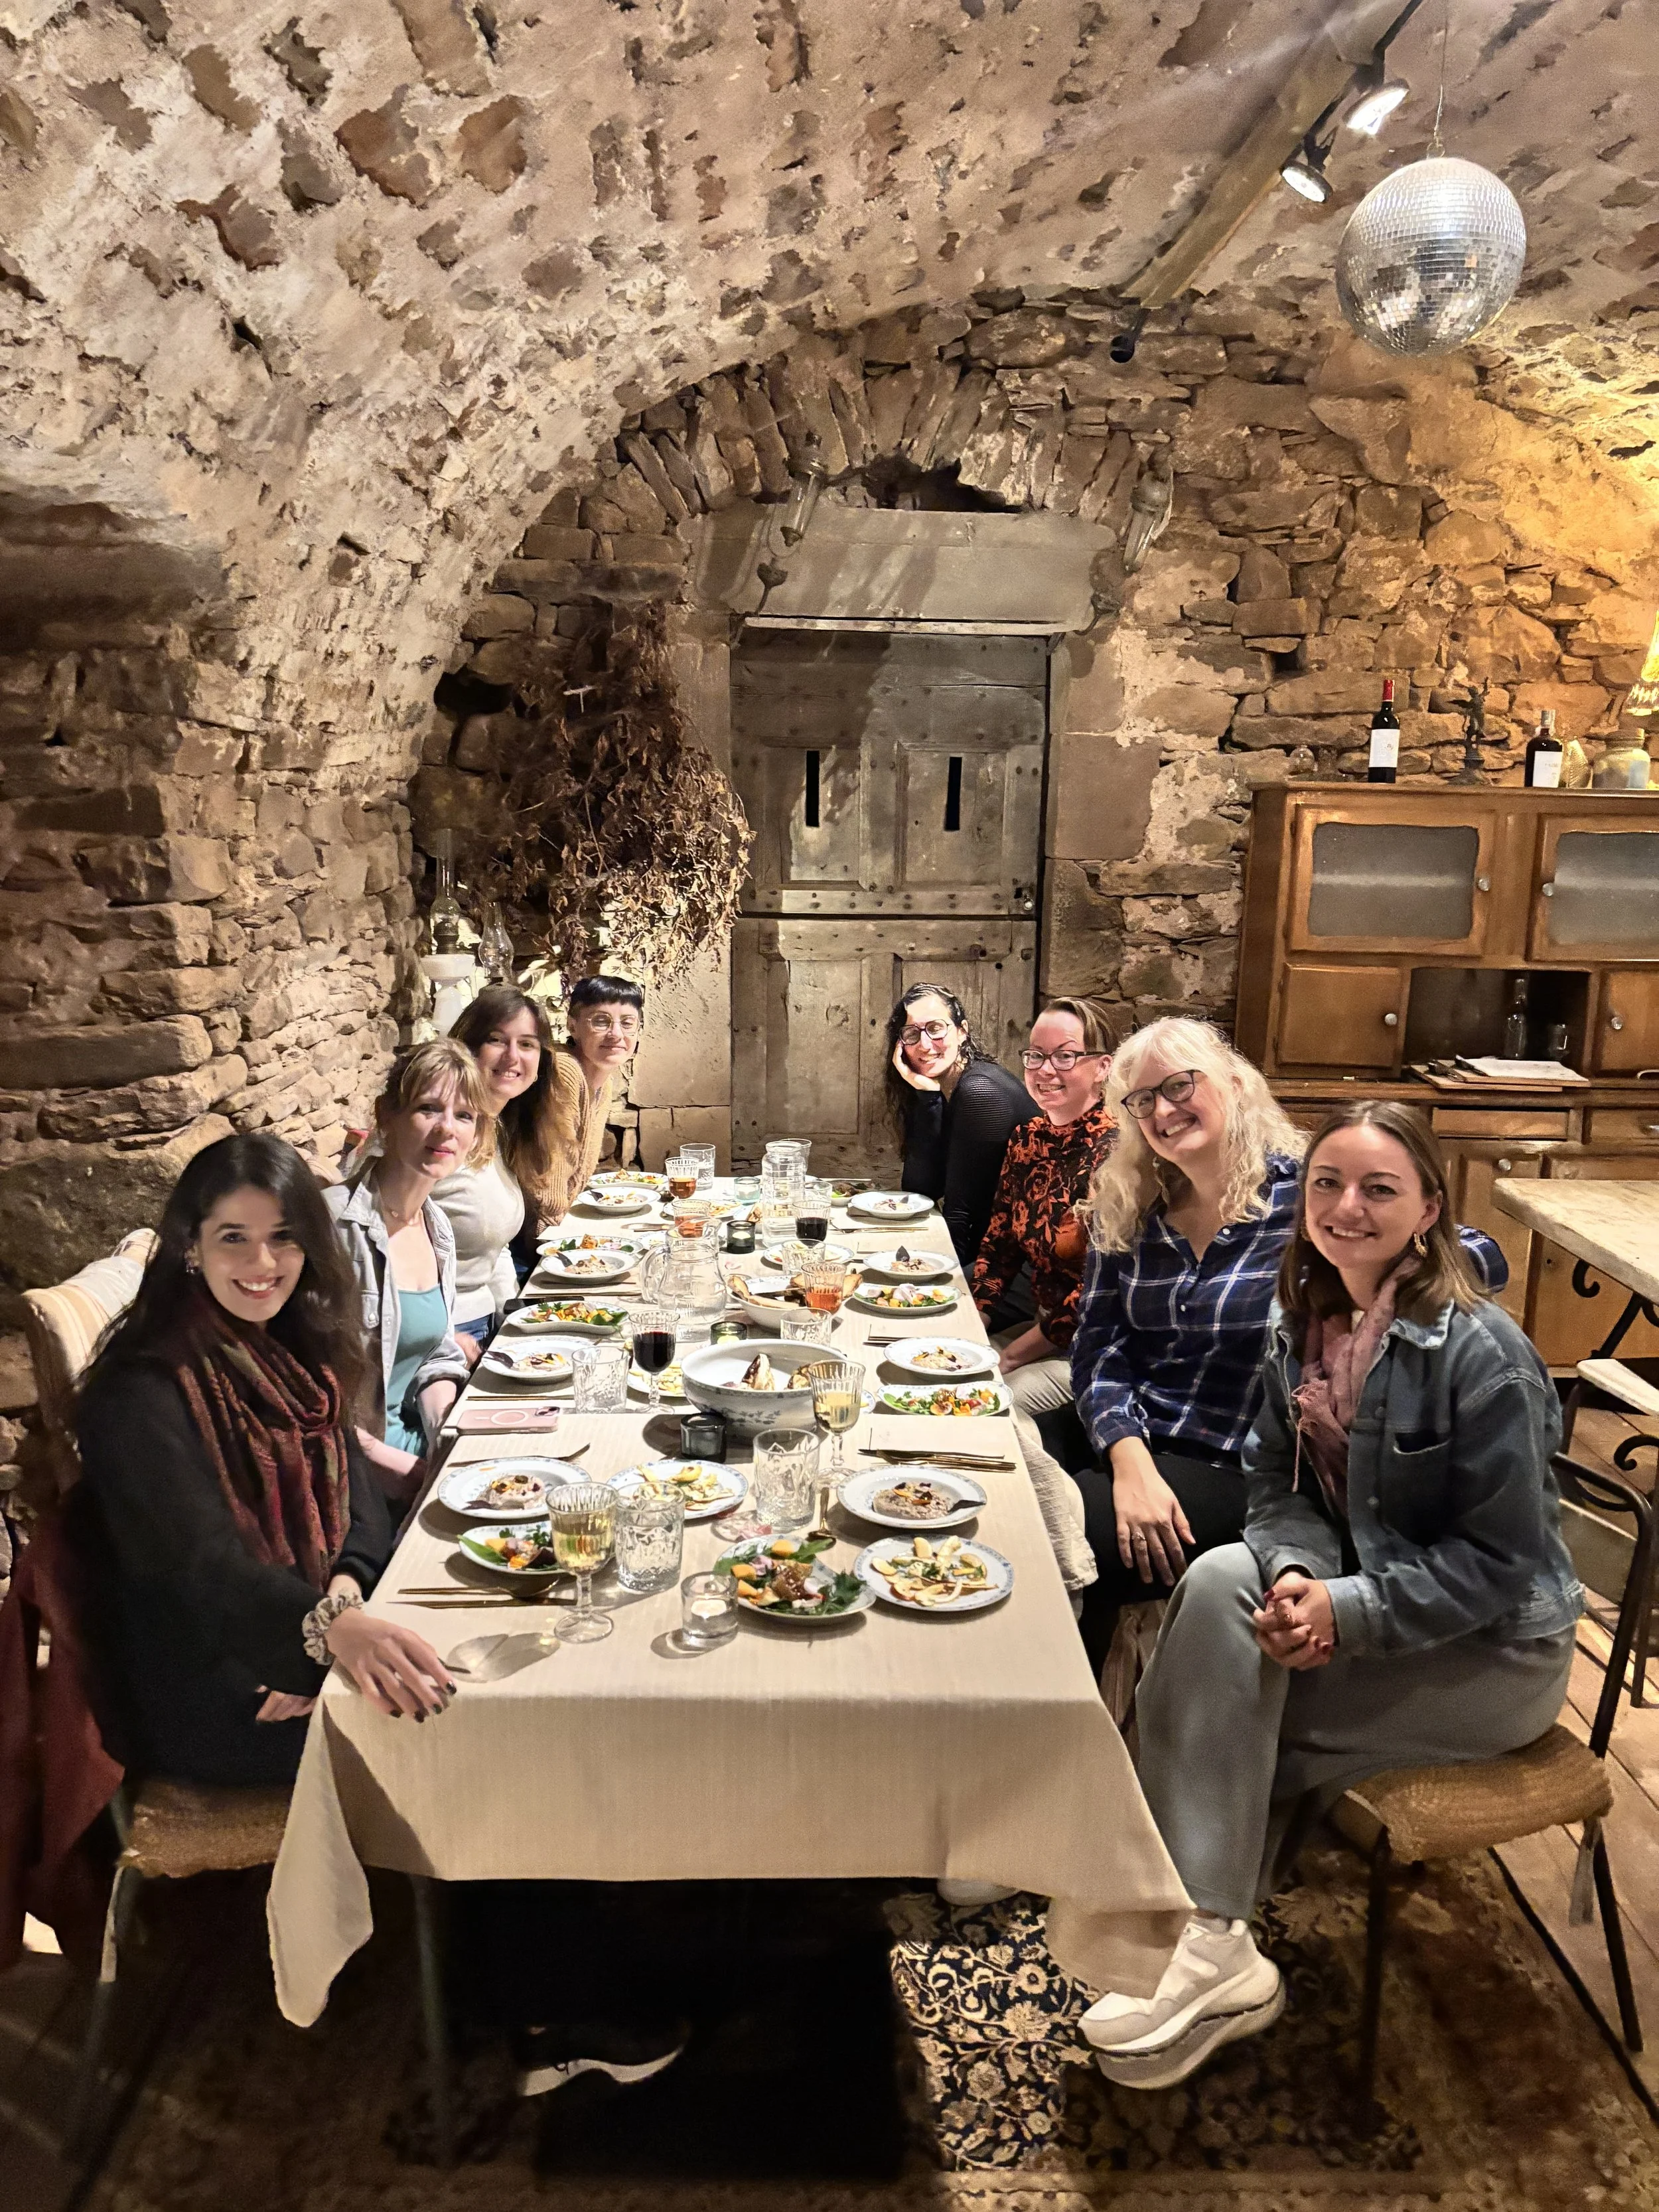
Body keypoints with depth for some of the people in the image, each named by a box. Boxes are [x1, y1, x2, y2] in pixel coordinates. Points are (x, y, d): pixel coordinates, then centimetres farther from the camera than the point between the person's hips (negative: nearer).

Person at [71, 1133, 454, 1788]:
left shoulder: (298, 1344, 4)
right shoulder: (142, 1392, -20)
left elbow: (354, 1484, 1)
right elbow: (198, 1563, -31)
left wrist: (345, 1591, -20)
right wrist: (332, 1626, -49)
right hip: (203, 1691, -7)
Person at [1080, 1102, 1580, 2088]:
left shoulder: (1481, 1354, -23)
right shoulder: (1309, 1322, -2)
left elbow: (1501, 1562, -21)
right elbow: (1280, 1481, 1)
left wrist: (1345, 1613, -28)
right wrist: (1294, 1574, -20)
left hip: (1496, 1649, -7)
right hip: (1356, 1580, 7)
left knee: (1225, 1703, -21)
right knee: (1220, 1582, -20)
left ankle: (1209, 1946, -2)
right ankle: (1210, 1947, -11)